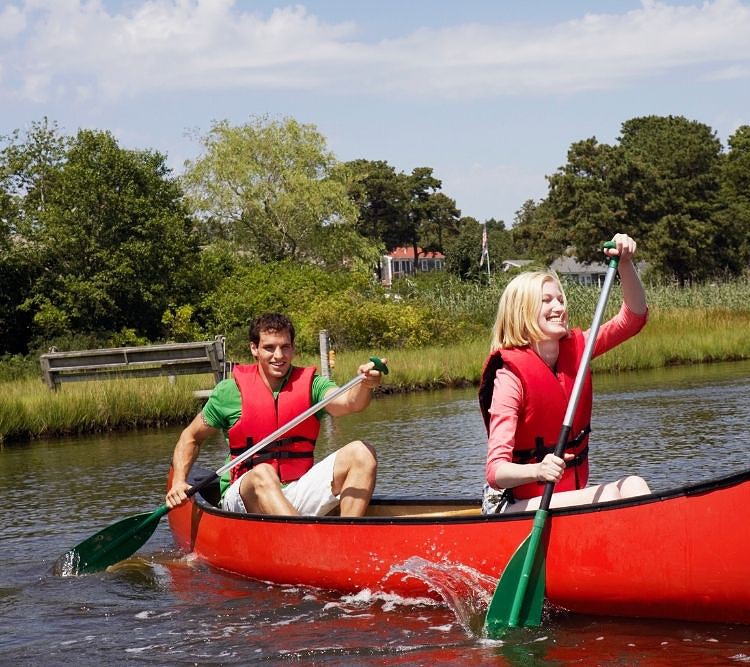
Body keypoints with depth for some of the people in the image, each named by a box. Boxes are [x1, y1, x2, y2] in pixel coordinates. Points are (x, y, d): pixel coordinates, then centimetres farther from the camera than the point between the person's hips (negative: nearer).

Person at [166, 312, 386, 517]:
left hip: (298, 495, 3)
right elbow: (191, 437, 12)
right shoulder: (230, 391, 1)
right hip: (244, 498, -2)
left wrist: (365, 385, -41)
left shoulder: (311, 384, 4)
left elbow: (349, 402, -17)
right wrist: (178, 482, -3)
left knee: (361, 453, -16)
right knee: (262, 474, -37)